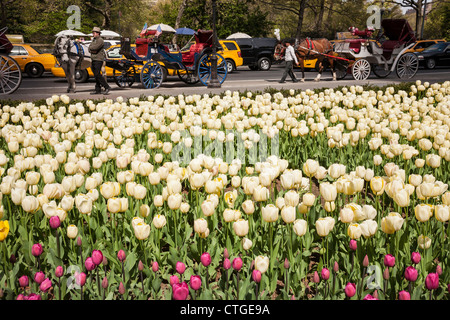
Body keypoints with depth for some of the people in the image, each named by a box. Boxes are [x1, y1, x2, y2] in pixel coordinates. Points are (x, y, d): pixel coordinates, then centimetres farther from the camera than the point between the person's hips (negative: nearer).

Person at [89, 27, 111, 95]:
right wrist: (92, 51, -9)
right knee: (96, 75, 8)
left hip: (98, 59, -9)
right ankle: (98, 90, 10)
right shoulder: (94, 40, 19)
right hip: (94, 59, 9)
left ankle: (107, 87, -9)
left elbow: (95, 47, -21)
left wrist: (91, 47, -2)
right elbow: (89, 49, 12)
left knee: (97, 74, -15)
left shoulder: (100, 40, -10)